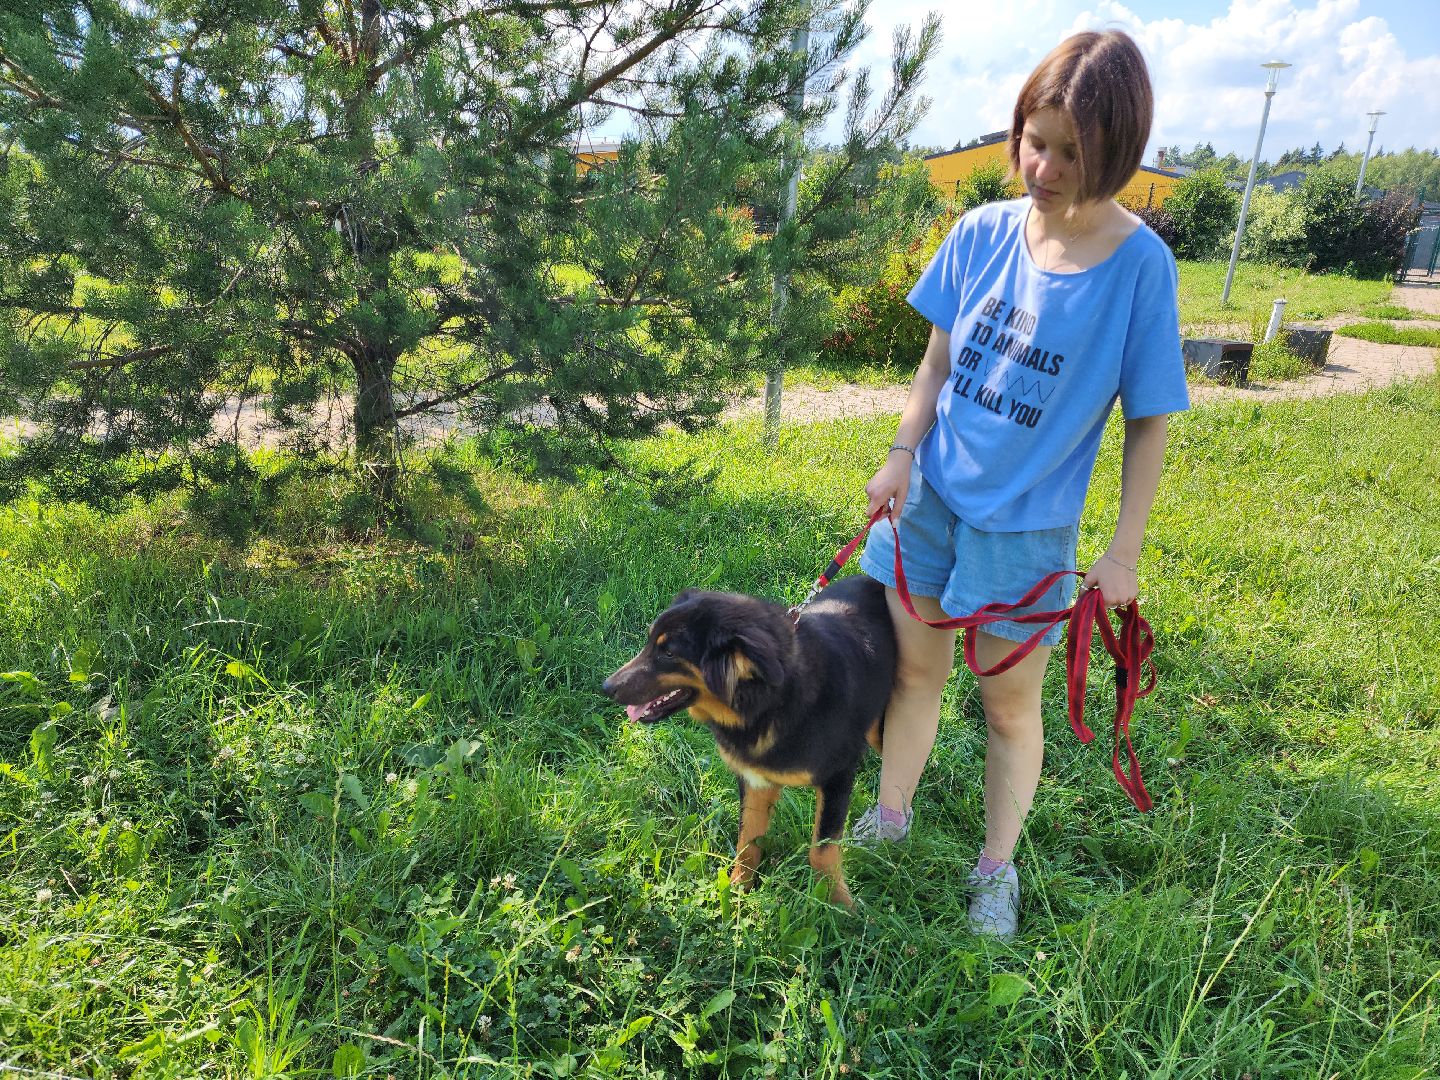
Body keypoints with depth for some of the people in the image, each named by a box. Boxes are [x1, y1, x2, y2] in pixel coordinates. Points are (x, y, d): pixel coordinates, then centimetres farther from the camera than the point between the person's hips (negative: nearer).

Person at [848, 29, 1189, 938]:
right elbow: (938, 359, 4)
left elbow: (1148, 422, -8)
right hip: (931, 498, 3)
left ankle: (998, 866, 35)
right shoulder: (983, 231, -6)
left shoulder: (1139, 264, -14)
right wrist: (902, 455, -7)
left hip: (1028, 527, -3)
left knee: (1010, 703, 12)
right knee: (915, 668, 16)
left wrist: (1125, 551, -8)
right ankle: (890, 818, 39)